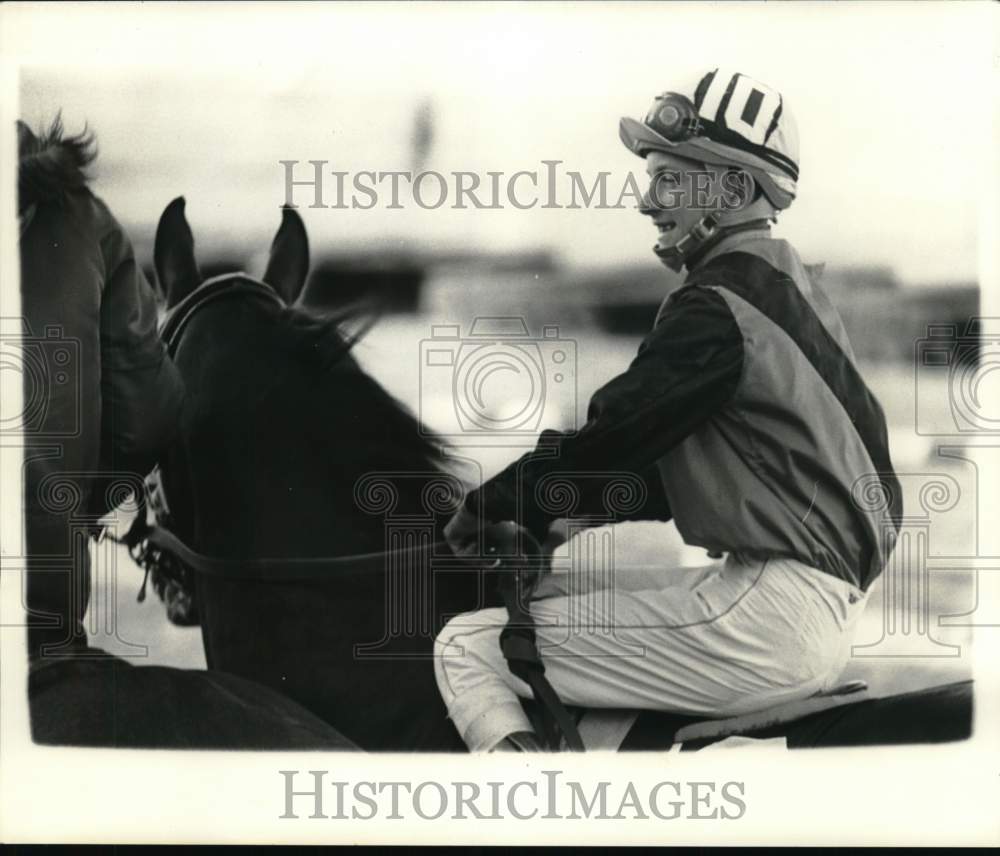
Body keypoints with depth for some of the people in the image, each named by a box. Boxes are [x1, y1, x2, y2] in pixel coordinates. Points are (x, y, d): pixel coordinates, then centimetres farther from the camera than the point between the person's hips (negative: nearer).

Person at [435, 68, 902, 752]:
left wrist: (489, 508, 2)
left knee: (467, 649, -9)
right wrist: (560, 511, 18)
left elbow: (614, 435, -13)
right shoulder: (791, 286, 18)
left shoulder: (717, 308, -13)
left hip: (768, 615, -10)